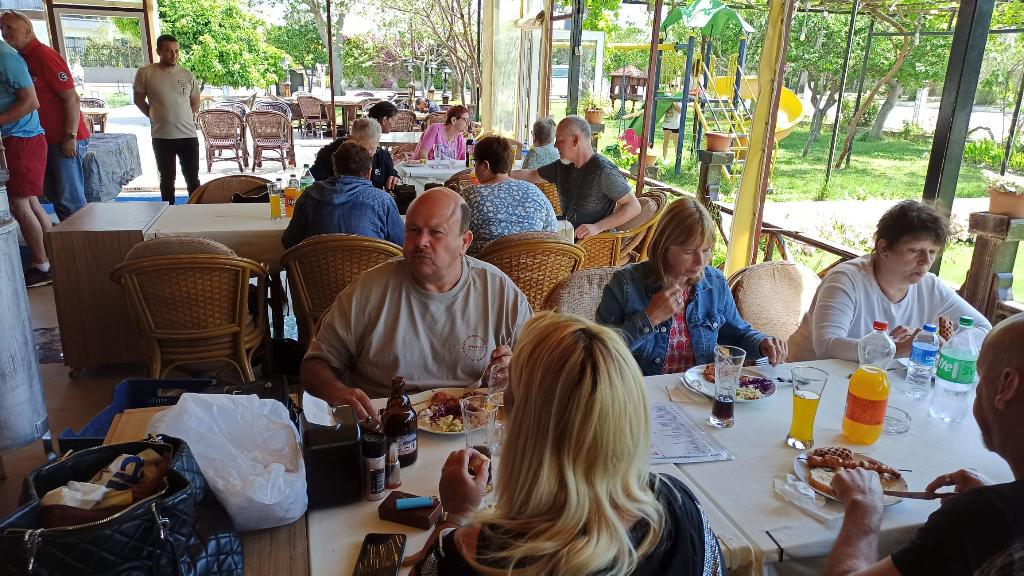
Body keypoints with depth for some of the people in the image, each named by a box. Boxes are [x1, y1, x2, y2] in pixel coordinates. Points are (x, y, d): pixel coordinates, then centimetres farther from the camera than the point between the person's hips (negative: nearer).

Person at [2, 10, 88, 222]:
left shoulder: (45, 55, -13)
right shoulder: (21, 58, 14)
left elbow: (71, 98, -18)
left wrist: (70, 137, -20)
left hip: (65, 141, -9)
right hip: (47, 140, 9)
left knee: (69, 198, -7)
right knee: (54, 195, 13)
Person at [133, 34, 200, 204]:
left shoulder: (187, 75, 4)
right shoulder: (145, 73, -1)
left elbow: (195, 102, 15)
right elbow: (139, 100, 8)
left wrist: (183, 118, 8)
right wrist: (155, 116, 5)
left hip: (188, 135, 1)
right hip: (161, 137, -1)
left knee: (192, 179, 5)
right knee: (167, 179, 10)